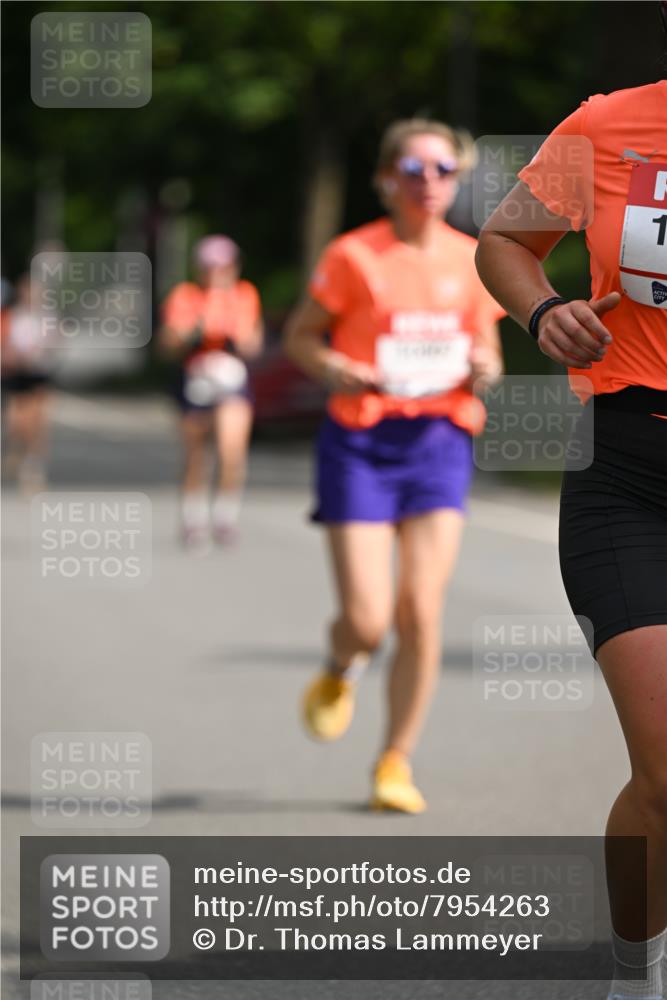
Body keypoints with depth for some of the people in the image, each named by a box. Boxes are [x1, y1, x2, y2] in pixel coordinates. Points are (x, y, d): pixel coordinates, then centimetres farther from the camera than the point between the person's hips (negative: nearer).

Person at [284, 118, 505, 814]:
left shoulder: (471, 260, 7)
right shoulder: (353, 256, -4)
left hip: (440, 442, 3)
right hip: (361, 442, -3)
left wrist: (483, 368, -8)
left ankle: (396, 763, 8)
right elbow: (299, 337, 4)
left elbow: (488, 357, 16)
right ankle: (339, 673, 30)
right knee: (367, 620, -8)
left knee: (420, 613, -7)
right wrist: (332, 368, -16)